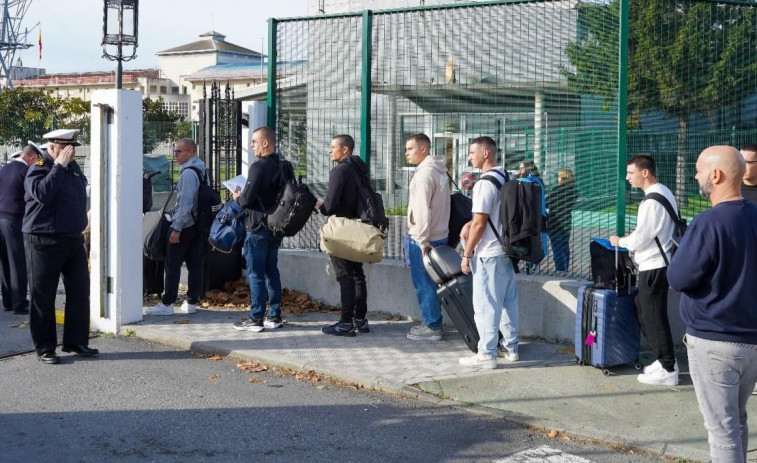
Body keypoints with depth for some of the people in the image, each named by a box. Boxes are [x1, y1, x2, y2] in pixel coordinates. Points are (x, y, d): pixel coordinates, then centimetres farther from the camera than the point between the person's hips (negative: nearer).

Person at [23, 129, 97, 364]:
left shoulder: (73, 167, 11)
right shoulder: (39, 168, -10)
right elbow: (43, 193, -29)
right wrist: (59, 166, -25)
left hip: (73, 239, 7)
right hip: (44, 241, -7)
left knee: (80, 291, 8)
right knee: (43, 296, 1)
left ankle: (76, 341, 19)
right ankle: (44, 347, 9)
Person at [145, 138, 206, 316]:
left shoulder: (188, 173, -17)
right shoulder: (201, 170, 11)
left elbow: (185, 203, -22)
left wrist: (176, 228, -20)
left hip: (185, 225, -9)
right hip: (198, 224, 9)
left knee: (172, 264, -3)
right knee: (194, 263, 9)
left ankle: (167, 304, 0)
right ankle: (191, 302, 13)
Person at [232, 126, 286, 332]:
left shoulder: (258, 167, -17)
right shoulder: (284, 167, 9)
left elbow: (247, 199, -20)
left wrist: (238, 197, 4)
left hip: (258, 228, -8)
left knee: (256, 274, -2)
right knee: (272, 271, 14)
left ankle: (256, 319, 2)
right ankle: (275, 316, 17)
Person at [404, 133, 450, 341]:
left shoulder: (425, 174, -17)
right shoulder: (438, 171, 13)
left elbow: (422, 210, -22)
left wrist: (423, 240, -20)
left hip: (423, 239, -9)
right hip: (439, 236, 9)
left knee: (424, 284, -2)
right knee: (431, 283, 16)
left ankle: (432, 327, 4)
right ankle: (433, 322, 23)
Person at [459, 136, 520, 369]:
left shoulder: (485, 184, -17)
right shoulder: (506, 178, 9)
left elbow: (480, 223, -18)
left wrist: (466, 254, -10)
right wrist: (472, 223, 11)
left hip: (488, 254, -9)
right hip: (507, 250, 9)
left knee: (486, 305, -2)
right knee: (508, 301, 15)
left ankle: (487, 354, 1)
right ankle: (511, 347, 24)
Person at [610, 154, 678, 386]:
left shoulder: (653, 199, -20)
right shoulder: (663, 193, 12)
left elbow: (642, 238, -18)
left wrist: (620, 241, -2)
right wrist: (632, 238, 11)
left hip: (653, 266, -10)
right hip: (655, 263, 10)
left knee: (654, 318, -1)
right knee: (646, 314, 17)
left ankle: (667, 369, 7)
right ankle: (665, 361, 25)